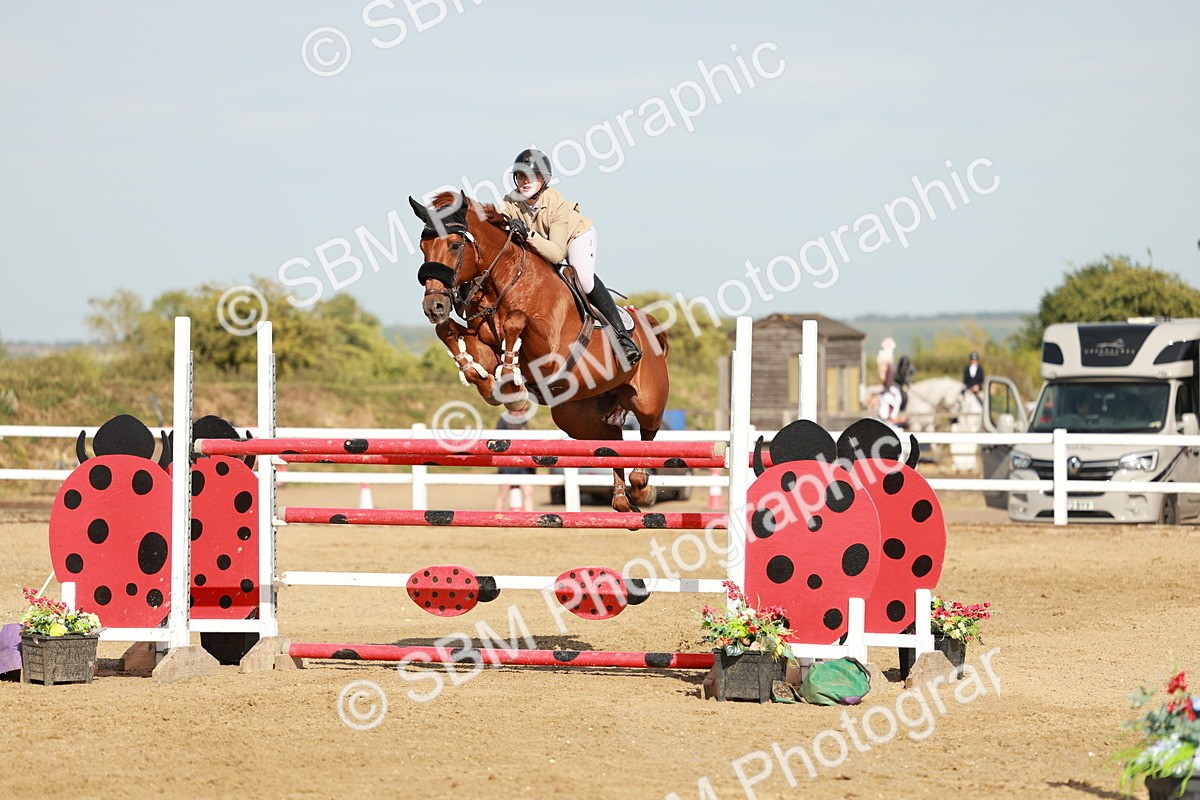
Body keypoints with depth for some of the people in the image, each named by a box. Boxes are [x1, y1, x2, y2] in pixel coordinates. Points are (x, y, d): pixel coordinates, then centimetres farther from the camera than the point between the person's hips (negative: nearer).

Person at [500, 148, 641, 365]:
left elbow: (557, 253, -41)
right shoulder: (510, 203, -26)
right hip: (538, 245, 6)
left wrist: (529, 235, -55)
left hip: (576, 234, -6)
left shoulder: (556, 203, -37)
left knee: (584, 278, -28)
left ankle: (622, 334, -25)